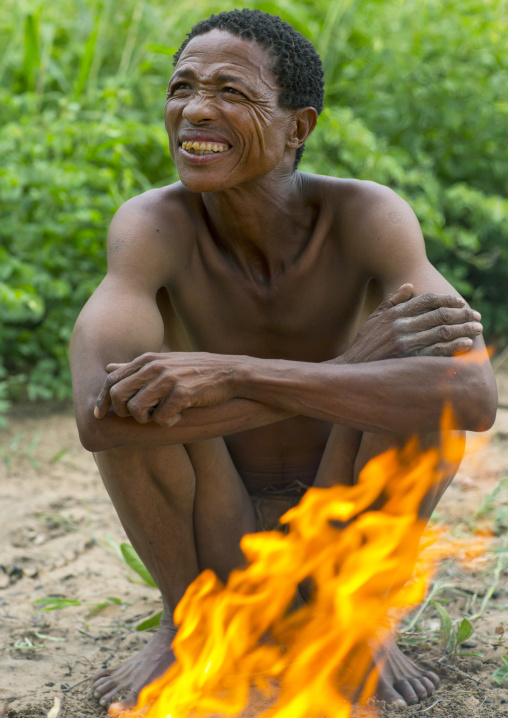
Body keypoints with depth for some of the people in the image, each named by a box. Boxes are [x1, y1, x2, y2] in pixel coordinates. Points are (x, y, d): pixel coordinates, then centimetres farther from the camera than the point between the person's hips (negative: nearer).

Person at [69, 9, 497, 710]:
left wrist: (235, 374, -47)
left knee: (426, 374, -26)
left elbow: (475, 396, -40)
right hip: (216, 549, 0)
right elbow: (98, 416, -41)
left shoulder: (368, 214, -22)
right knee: (131, 393, -27)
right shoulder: (151, 224, -22)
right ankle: (186, 621, -2)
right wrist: (346, 366, -41)